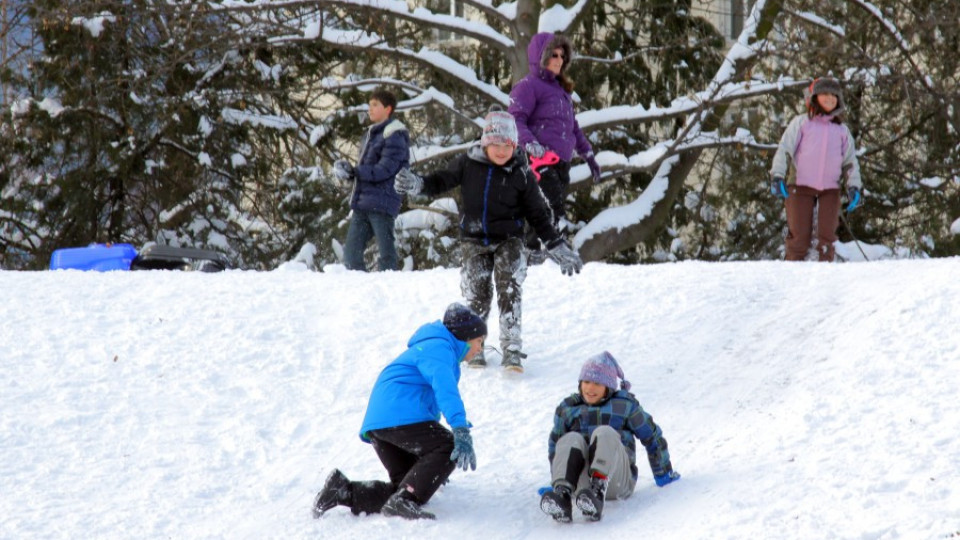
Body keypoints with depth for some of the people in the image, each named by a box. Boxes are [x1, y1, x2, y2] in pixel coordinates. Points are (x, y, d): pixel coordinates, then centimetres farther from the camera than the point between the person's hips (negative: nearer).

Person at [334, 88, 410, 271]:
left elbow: (385, 169, -18)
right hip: (363, 203, 9)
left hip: (382, 203, -9)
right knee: (351, 251, 5)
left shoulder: (394, 136, -8)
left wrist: (353, 172, -20)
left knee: (386, 253, -4)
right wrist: (347, 170, 0)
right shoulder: (371, 134, 20)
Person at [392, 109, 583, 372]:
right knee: (476, 296, 2)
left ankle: (511, 350, -17)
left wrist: (558, 247, 0)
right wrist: (416, 184, -16)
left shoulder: (521, 173, -6)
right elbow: (442, 181, 5)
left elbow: (538, 214, 1)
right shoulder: (468, 163, -5)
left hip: (508, 241, -1)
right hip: (473, 241, 2)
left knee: (510, 291, -17)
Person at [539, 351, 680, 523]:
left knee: (605, 433, -30)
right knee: (571, 440, -28)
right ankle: (562, 494, -56)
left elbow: (652, 438, 20)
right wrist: (555, 482, 25)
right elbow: (555, 446, 29)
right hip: (582, 481, 2)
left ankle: (597, 494, -59)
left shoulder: (625, 406, 14)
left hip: (616, 479, -2)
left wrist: (663, 473, 27)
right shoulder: (568, 409, 20)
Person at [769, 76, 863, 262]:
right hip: (801, 186, -2)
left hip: (830, 189, 2)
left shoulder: (842, 130, 17)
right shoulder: (801, 123, 9)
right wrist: (777, 176, -10)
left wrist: (853, 187, 5)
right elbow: (784, 150, 3)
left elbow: (850, 161, 19)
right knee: (800, 236, -6)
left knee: (827, 235, -8)